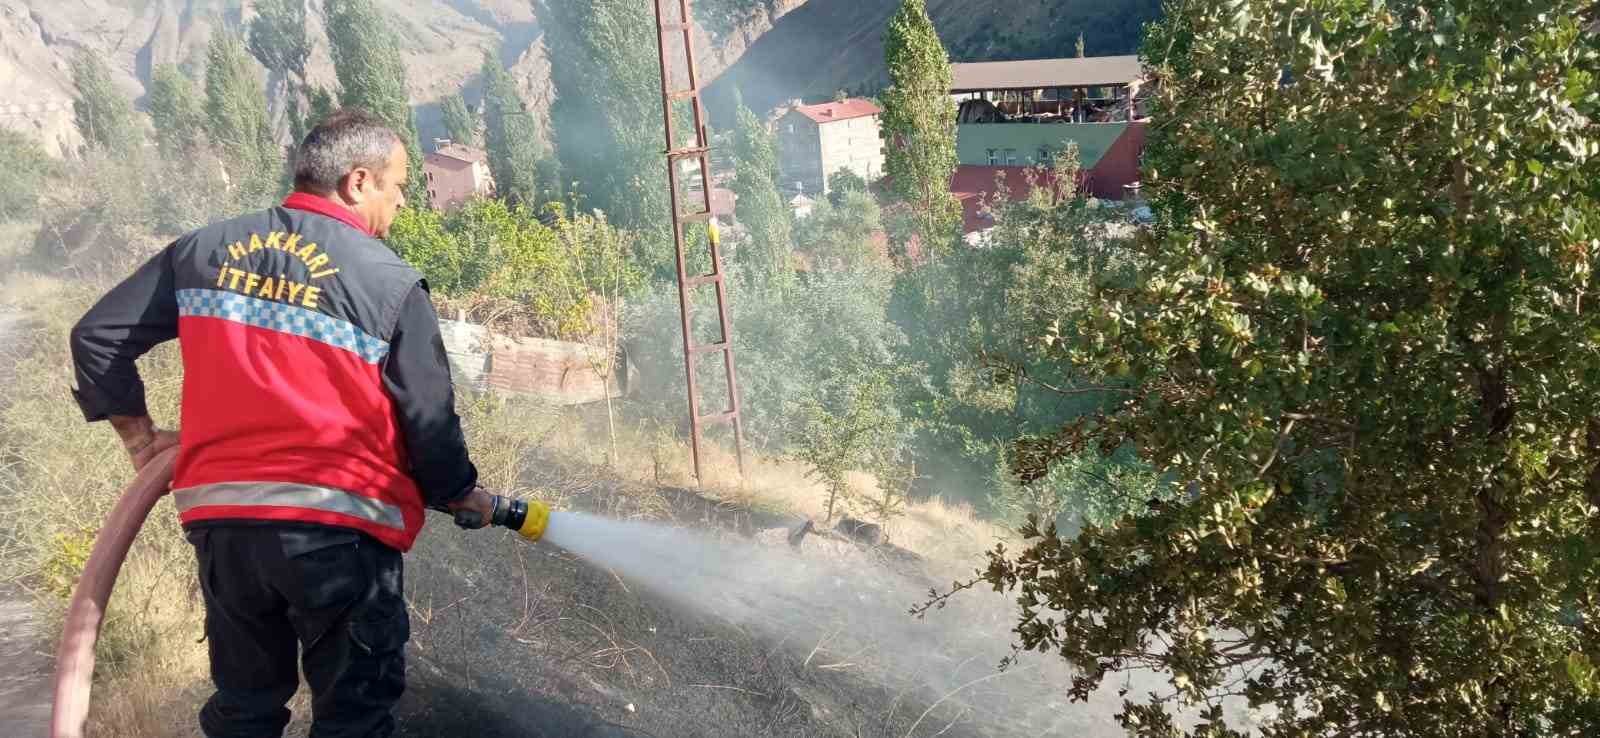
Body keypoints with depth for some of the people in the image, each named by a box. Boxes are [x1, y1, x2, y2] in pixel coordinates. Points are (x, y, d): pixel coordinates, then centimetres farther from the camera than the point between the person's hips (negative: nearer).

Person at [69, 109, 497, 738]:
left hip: (220, 518, 5)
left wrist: (140, 436, 21)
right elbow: (428, 419, -4)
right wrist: (463, 495, 13)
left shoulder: (205, 249, 7)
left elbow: (96, 337, 11)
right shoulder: (391, 282, -6)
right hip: (340, 528, -5)